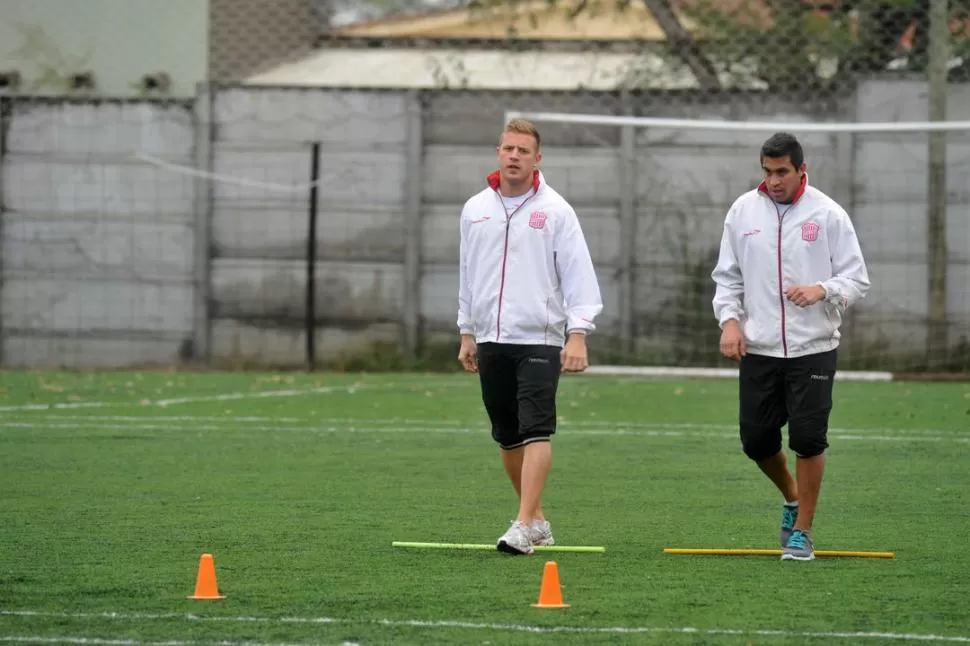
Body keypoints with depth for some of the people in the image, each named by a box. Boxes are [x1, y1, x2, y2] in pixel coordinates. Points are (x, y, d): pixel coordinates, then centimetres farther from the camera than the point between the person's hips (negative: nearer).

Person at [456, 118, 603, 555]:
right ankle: (538, 520, 21)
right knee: (507, 437, 9)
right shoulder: (475, 210, 11)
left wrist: (578, 334, -15)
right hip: (491, 340, 5)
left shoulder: (555, 211, -3)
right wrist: (466, 334, 18)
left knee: (535, 432, -16)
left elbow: (578, 274, -7)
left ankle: (523, 526, -22)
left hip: (540, 339, -5)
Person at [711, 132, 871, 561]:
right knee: (756, 439, 4)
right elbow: (727, 276, 13)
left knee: (808, 438, -8)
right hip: (757, 348, 3)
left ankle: (802, 531, 5)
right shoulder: (743, 211, 6)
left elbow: (857, 279, -2)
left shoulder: (828, 214, -3)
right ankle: (792, 496, 34)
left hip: (813, 348, -3)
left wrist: (822, 290, -21)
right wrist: (729, 320, -3)